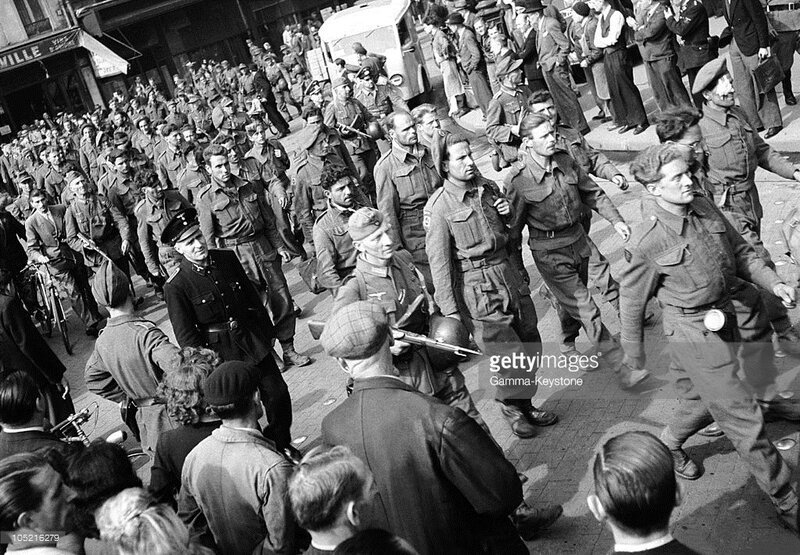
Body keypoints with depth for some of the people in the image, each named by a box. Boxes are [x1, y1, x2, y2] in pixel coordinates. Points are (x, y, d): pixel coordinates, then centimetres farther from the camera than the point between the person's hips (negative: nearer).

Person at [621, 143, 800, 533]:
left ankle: (668, 444, 52)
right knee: (742, 415, -1)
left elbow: (740, 252, 11)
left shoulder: (705, 209, -2)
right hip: (692, 331, -7)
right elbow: (631, 300, -10)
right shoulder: (648, 242, -21)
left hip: (723, 319, 7)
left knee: (704, 399, 24)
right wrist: (633, 355, -1)